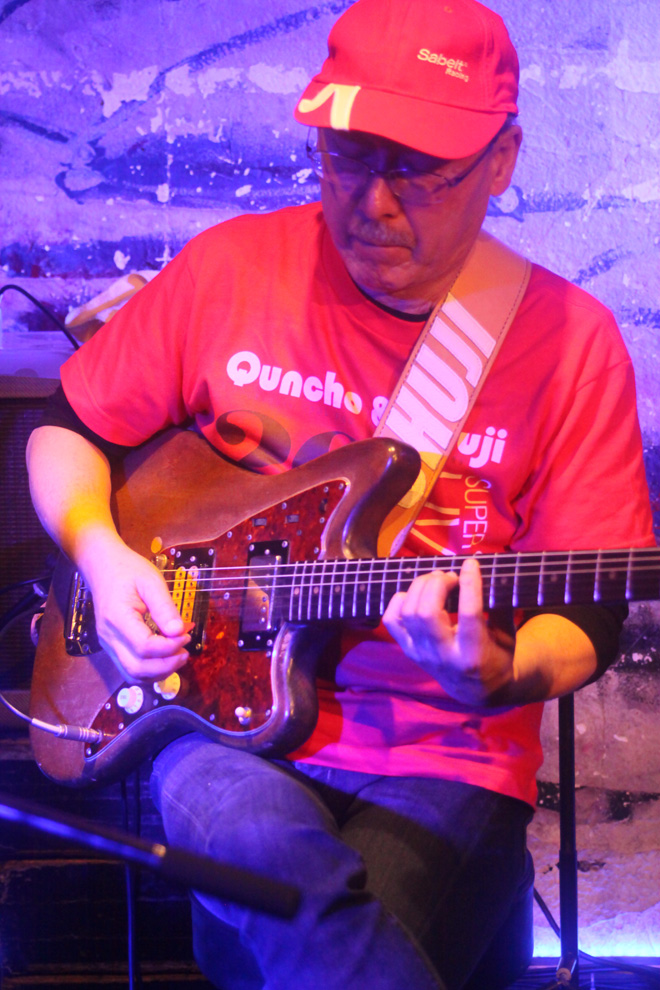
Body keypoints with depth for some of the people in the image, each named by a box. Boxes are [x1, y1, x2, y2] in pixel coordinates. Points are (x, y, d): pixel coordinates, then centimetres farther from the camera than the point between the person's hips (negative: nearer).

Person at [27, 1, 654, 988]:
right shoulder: (231, 267, 3)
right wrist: (99, 552, -4)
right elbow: (70, 427, 16)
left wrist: (501, 675, -24)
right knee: (261, 844, -35)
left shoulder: (567, 339, -1)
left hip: (442, 759, -1)